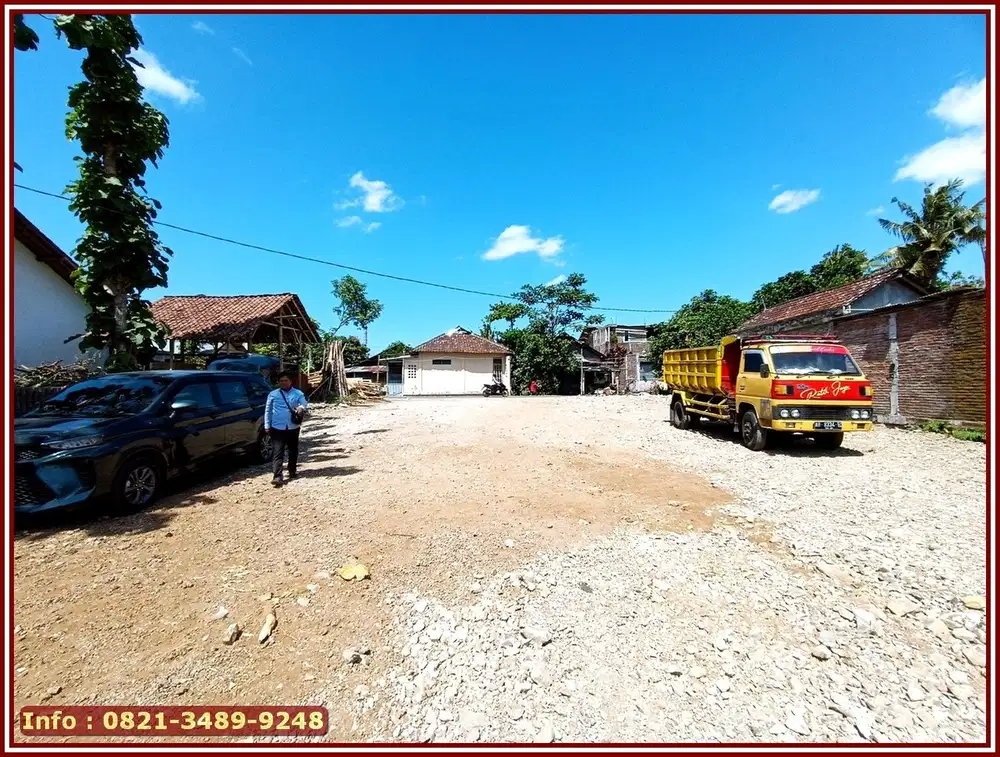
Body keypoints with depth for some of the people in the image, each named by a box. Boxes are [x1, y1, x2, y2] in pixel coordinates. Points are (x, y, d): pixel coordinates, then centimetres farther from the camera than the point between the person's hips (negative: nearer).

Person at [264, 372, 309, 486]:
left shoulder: (298, 394, 3)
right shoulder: (273, 394, 4)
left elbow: (306, 405, -4)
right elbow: (268, 411, 7)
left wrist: (302, 408, -28)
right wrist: (267, 426, 3)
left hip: (293, 427, 1)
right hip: (277, 428, -1)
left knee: (293, 451, 13)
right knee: (278, 452, -7)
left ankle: (292, 472, 31)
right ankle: (278, 476, -10)